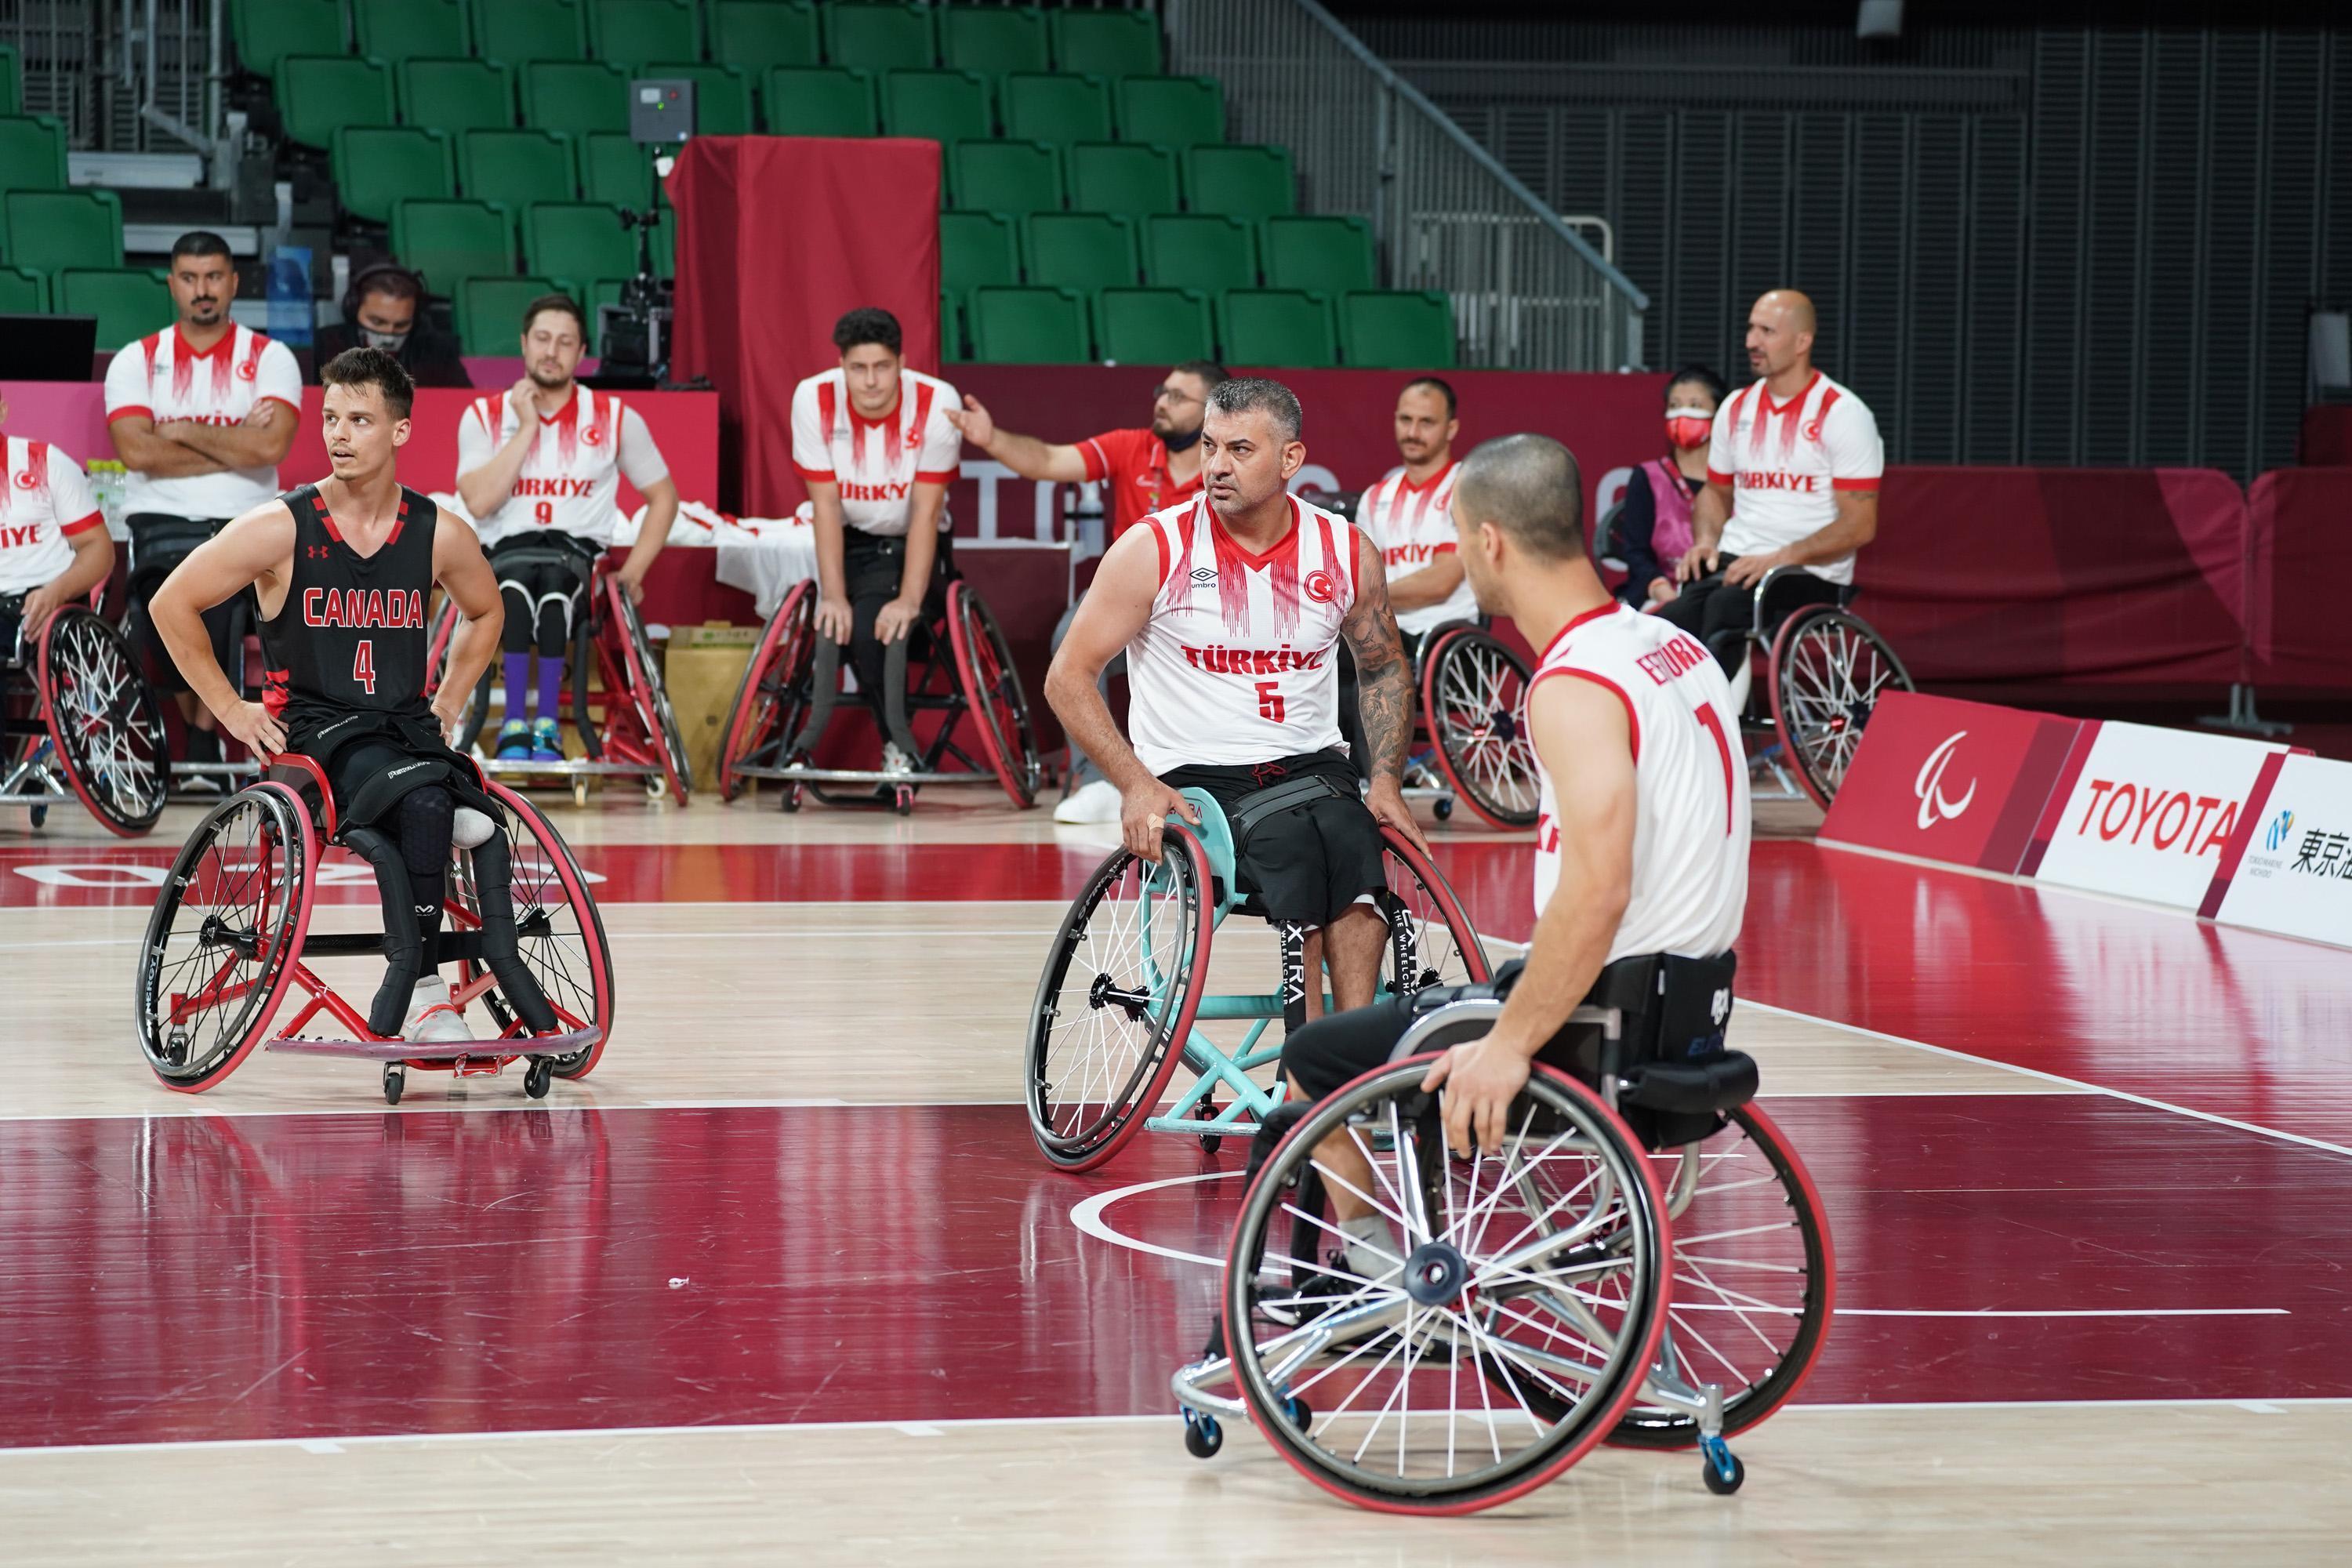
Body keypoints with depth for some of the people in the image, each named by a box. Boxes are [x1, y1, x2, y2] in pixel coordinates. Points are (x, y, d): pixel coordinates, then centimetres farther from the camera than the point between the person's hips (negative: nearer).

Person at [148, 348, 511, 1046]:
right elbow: (173, 604, 1)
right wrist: (231, 709, -1)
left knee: (476, 822, -32)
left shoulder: (441, 534, 3)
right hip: (313, 728, -3)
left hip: (406, 728, 3)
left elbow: (485, 612, 25)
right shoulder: (281, 529, -6)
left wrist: (447, 705, 14)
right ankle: (419, 990, -25)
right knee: (423, 802, -35)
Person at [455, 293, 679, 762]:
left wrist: (633, 572, 2)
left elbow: (663, 498, 15)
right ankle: (515, 721, -40)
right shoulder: (486, 416, 9)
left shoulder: (614, 418, 9)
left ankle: (547, 723, -36)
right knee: (519, 577, -38)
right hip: (507, 548, 0)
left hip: (579, 547, 0)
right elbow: (478, 502, -6)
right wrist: (527, 428, -6)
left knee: (555, 581, -37)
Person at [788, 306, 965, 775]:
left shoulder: (937, 402, -22)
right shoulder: (814, 400, -17)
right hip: (849, 545, 2)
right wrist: (834, 595, -22)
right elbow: (826, 504, -16)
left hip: (913, 546, -2)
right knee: (838, 625, -22)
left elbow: (926, 509, -21)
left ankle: (898, 748, -9)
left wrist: (909, 600, -28)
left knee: (881, 626, -27)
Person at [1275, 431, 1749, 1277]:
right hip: (1687, 1006, 10)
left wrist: (1509, 1045, -27)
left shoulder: (1575, 685, -20)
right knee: (1410, 1012, 28)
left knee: (1315, 1065, 4)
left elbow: (1595, 894, -31)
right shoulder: (1673, 644, 9)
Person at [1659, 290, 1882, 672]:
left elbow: (1860, 525, -8)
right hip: (1735, 562, 5)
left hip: (1810, 573, -5)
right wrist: (1706, 540, 5)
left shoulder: (1843, 414, -4)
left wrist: (1782, 557, -19)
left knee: (1726, 605, -36)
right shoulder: (1736, 408, 15)